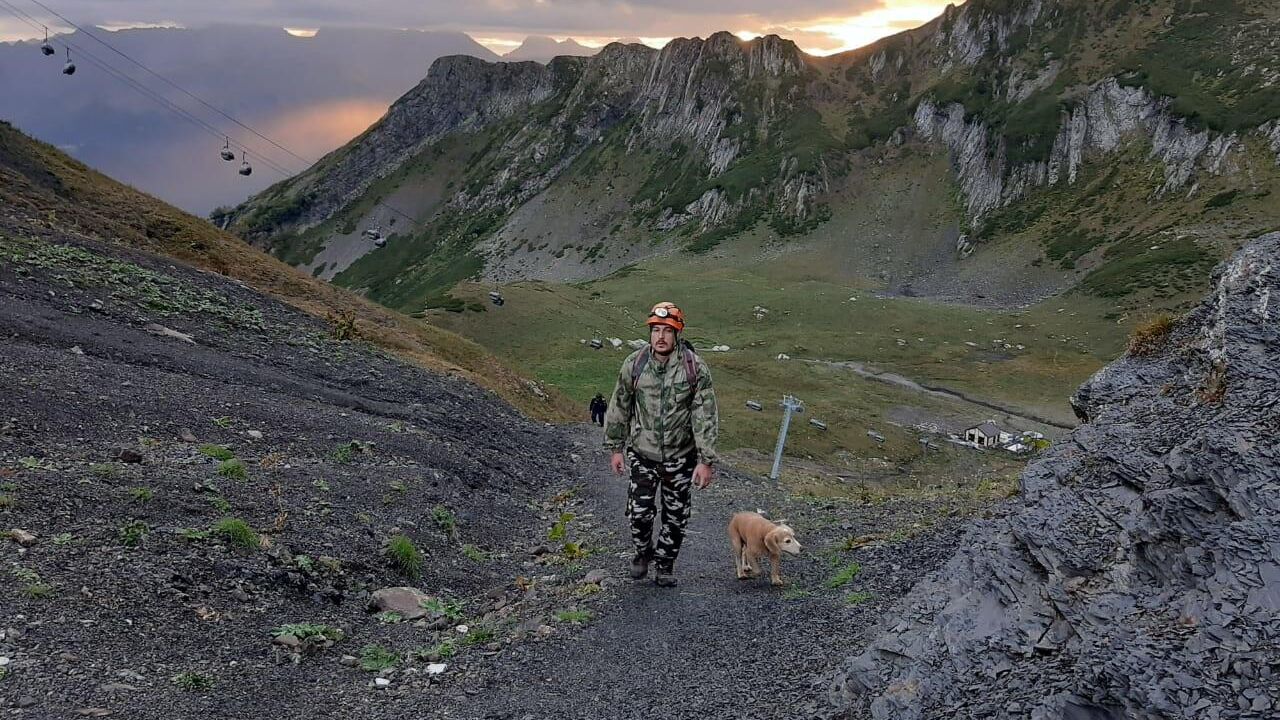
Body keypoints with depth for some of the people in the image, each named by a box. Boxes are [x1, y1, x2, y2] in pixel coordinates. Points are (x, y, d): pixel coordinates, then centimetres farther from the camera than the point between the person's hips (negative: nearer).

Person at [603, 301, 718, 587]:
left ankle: (665, 563, 33)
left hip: (680, 457, 0)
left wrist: (706, 461, -15)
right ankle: (643, 551, 34)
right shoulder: (634, 364, -8)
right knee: (639, 511, 3)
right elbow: (619, 407, 3)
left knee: (676, 516, 11)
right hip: (642, 454, 1)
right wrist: (615, 448, 5)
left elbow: (706, 416, -12)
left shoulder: (695, 368, -14)